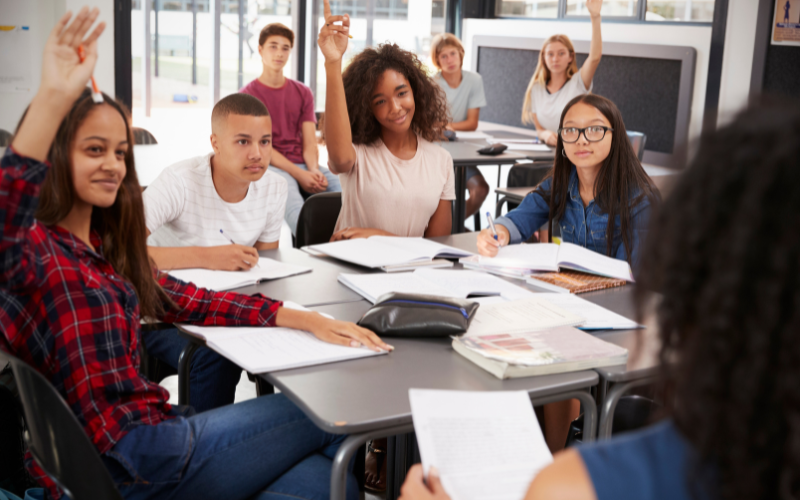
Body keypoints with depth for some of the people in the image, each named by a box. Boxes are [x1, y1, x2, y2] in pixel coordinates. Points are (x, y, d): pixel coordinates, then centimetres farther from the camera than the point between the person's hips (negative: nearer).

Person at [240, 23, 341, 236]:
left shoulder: (303, 93, 17)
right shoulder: (248, 95, 3)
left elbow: (309, 142, 8)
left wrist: (314, 170, -15)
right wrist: (299, 175, -19)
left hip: (303, 164, 4)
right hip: (271, 167, -4)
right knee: (287, 188, -40)